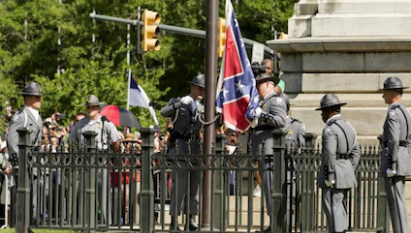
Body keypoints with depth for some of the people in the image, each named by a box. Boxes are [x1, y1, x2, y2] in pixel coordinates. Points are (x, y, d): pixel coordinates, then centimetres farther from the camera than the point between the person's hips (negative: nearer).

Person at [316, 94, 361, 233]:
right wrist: (349, 172, 18)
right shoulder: (348, 127, 14)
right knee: (338, 204, 16)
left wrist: (329, 175, -19)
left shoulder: (330, 130, -14)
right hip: (346, 171, 9)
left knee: (332, 206, -6)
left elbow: (329, 153, -26)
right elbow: (356, 152, 17)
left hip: (333, 173, -9)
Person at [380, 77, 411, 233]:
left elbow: (393, 141, -23)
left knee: (395, 203, -7)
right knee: (398, 203, 12)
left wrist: (391, 166, -22)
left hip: (392, 160, -10)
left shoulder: (393, 114, -16)